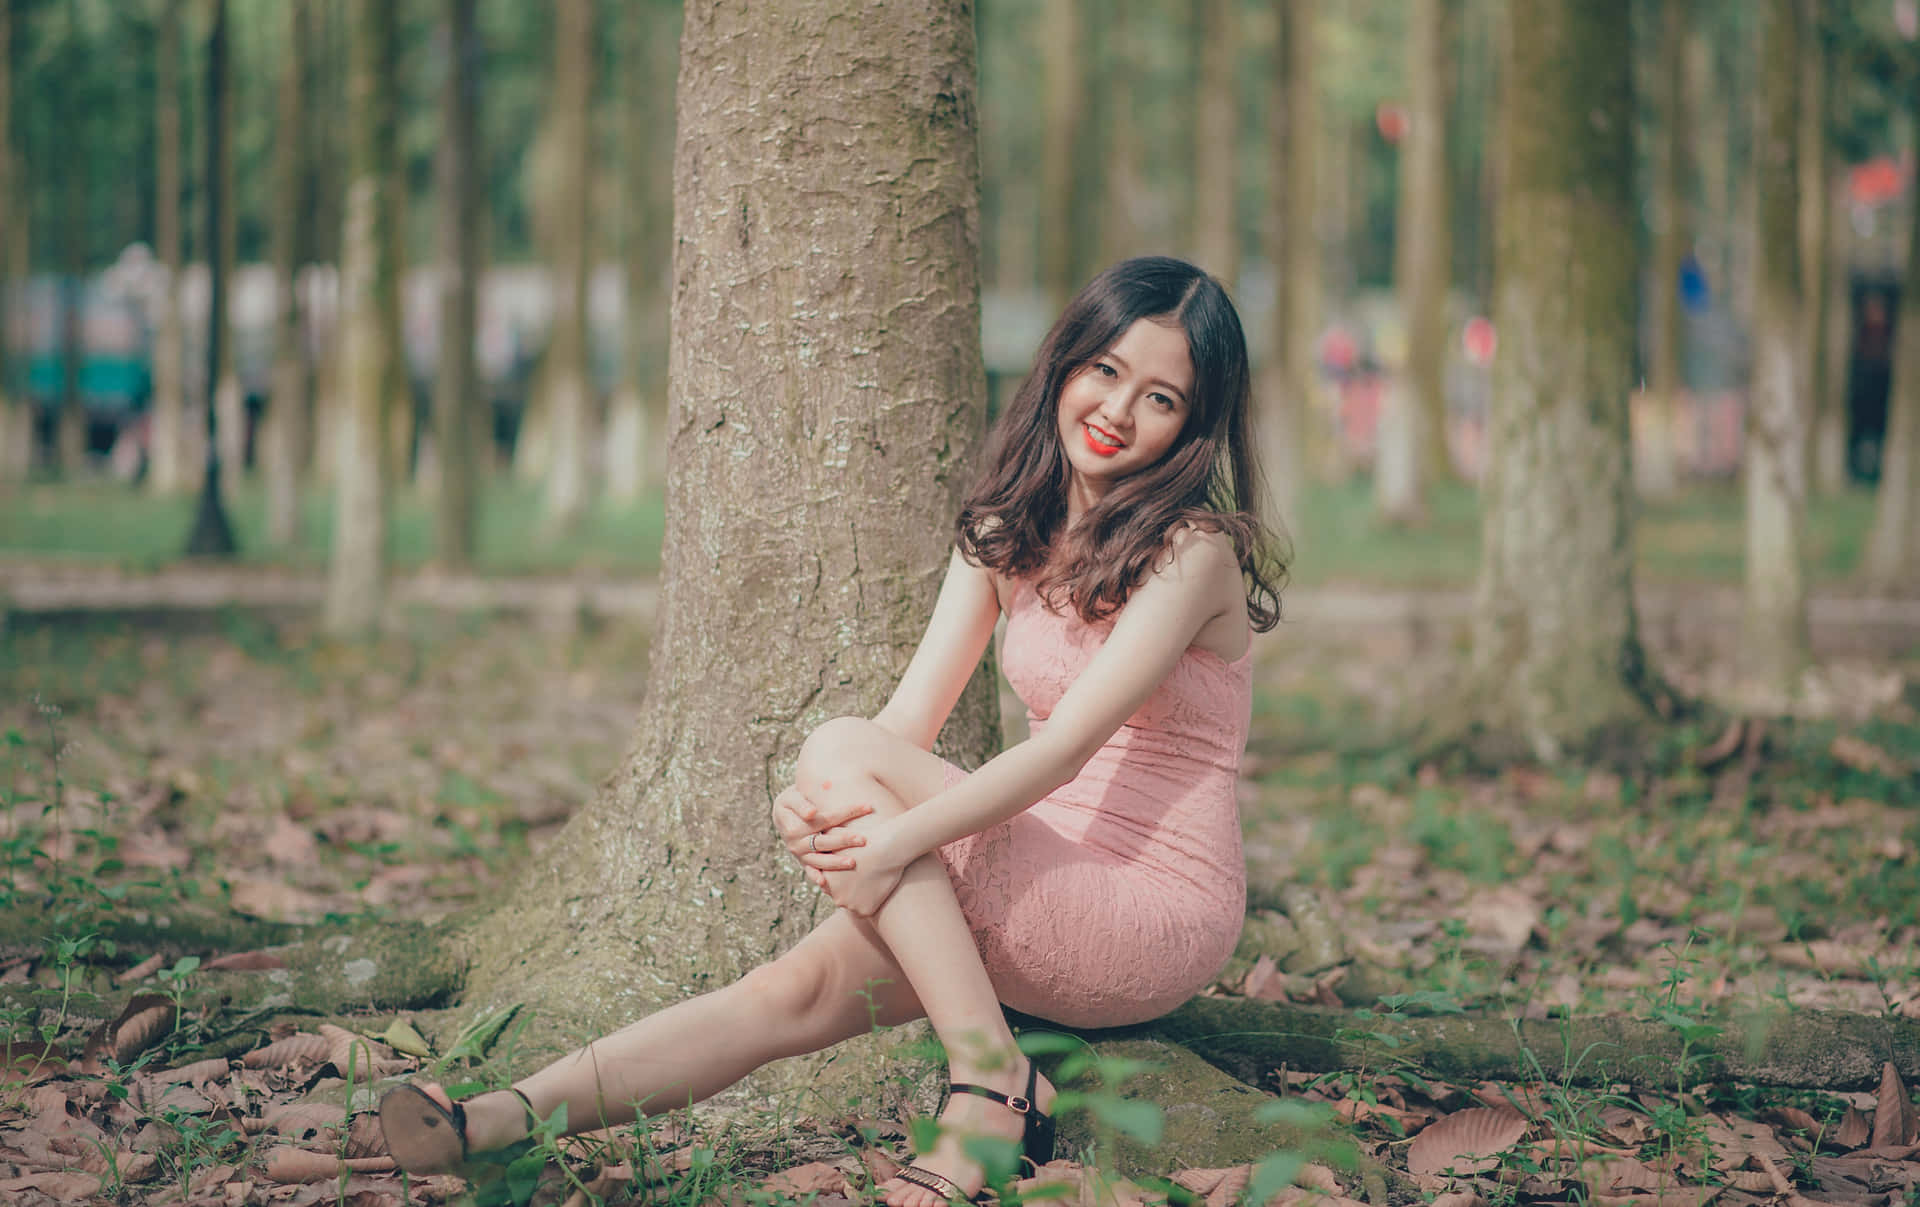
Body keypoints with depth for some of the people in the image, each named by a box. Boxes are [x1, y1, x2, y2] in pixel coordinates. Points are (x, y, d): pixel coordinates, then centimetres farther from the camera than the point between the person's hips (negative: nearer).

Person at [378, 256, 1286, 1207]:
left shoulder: (1195, 549, -10)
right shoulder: (1005, 530, 10)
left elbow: (1067, 743, -21)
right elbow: (912, 716, 0)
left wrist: (898, 838, -32)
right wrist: (817, 805, -22)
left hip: (1159, 914, -6)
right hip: (1047, 895, 6)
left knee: (846, 750, -22)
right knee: (799, 988, -18)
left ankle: (990, 1084, -26)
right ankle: (500, 1123, -30)